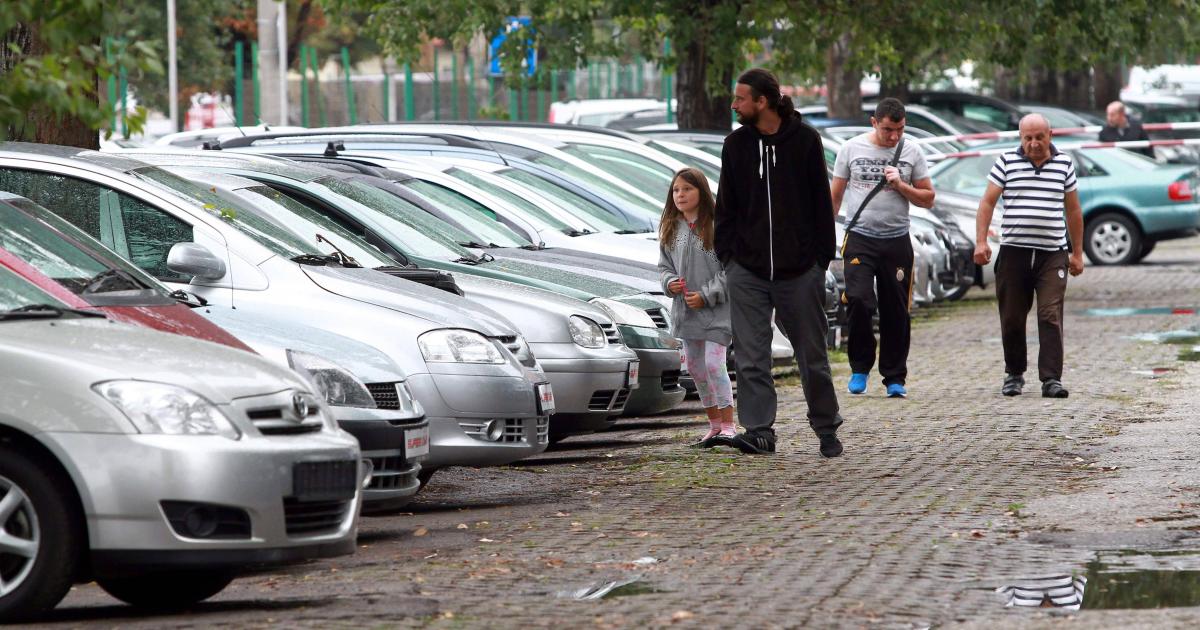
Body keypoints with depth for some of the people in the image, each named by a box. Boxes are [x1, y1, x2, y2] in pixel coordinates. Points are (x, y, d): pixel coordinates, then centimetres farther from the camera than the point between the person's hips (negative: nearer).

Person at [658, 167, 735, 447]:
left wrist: (706, 295, -15)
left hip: (716, 311, -7)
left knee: (714, 364, -15)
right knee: (696, 368, 10)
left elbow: (730, 269, -10)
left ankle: (728, 426, -12)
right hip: (685, 311, 7)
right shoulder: (670, 229, 9)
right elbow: (664, 265, 17)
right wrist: (670, 282, -5)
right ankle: (714, 424, 20)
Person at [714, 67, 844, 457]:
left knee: (812, 355, 7)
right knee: (750, 357, -4)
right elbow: (726, 207, 12)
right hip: (747, 271, 2)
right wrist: (726, 254, 3)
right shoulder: (736, 145, 6)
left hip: (800, 269, -2)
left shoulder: (804, 140, -2)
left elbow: (821, 202, 1)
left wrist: (822, 257, -2)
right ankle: (759, 431, -2)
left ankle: (826, 428, 21)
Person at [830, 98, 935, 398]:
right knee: (859, 301, -17)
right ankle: (860, 367, 1)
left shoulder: (912, 152, 6)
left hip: (896, 241, 2)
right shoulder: (852, 148, 3)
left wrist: (901, 186, -8)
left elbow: (928, 199, 9)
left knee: (896, 311, 2)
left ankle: (895, 377, 13)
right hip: (860, 239, -2)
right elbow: (835, 196, 10)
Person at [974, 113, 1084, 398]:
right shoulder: (1006, 162, 5)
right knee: (1012, 319, 6)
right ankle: (1014, 375, 22)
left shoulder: (1064, 164, 9)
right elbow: (987, 202, 3)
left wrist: (1077, 253, 15)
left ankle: (1051, 379, -13)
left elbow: (1073, 211, 15)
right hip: (1013, 252, 0)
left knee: (1051, 317, -11)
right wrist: (981, 241, -8)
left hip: (1052, 254, 0)